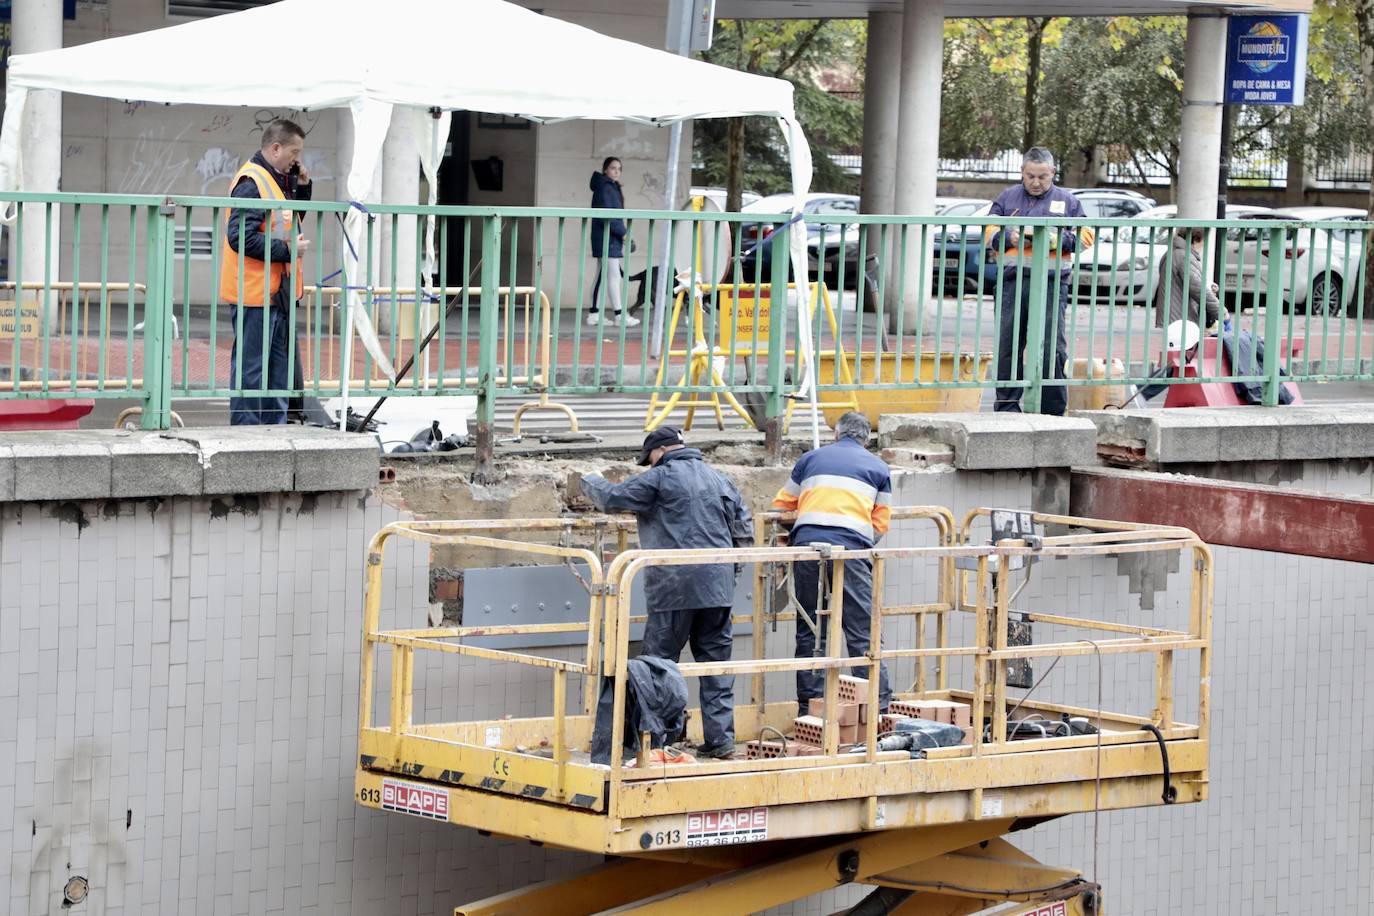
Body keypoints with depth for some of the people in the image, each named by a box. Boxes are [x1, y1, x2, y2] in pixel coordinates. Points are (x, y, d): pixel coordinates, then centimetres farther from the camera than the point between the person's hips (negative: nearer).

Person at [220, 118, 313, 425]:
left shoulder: (276, 179, 14)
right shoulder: (251, 182, -16)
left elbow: (290, 219, 27)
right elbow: (241, 237, -23)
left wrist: (302, 187, 12)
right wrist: (287, 250, -20)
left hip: (276, 292, 10)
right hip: (254, 292, -10)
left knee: (280, 364, 16)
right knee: (250, 366, -5)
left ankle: (275, 425, 24)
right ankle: (246, 431, -1)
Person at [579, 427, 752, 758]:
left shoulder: (659, 478, -3)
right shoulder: (720, 480, 15)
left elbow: (612, 497, 1)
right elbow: (744, 530, 18)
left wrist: (589, 482, 20)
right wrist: (730, 567, 26)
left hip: (674, 588, -6)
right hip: (718, 589, 6)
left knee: (659, 662, 0)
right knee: (716, 663, 8)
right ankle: (720, 738, 6)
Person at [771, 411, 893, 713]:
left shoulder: (811, 458, 23)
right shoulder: (878, 467, 19)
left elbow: (782, 505, 28)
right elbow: (881, 524, 19)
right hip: (851, 547, -2)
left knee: (810, 631, 8)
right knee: (863, 631, -3)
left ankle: (809, 705, 7)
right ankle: (878, 705, -9)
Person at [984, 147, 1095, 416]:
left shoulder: (1068, 202, 12)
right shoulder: (1007, 198, 16)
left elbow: (1085, 237, 8)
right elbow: (989, 233, 11)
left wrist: (1060, 240, -10)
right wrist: (1009, 237, -9)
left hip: (1051, 283, -2)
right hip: (1013, 280, 2)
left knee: (1052, 348, -6)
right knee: (1007, 346, 2)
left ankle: (1053, 411, -1)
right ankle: (1007, 405, 9)